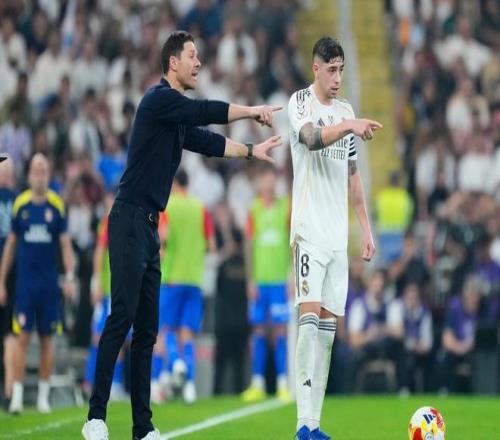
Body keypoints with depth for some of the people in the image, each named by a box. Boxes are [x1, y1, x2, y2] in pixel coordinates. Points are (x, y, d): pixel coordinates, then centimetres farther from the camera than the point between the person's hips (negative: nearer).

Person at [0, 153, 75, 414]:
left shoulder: (56, 206, 0)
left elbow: (65, 243, 3)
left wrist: (70, 277, -8)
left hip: (49, 283, 0)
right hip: (25, 282, 0)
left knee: (47, 339, 5)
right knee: (22, 337, -6)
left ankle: (43, 395, 13)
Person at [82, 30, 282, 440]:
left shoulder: (178, 116, 18)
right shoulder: (160, 99, -9)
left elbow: (208, 141, 29)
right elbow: (207, 112, -16)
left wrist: (253, 151, 28)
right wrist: (253, 111, -7)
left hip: (149, 225, 10)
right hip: (130, 220, -10)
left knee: (147, 328, 7)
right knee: (122, 317, -15)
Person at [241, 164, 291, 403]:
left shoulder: (286, 207, 2)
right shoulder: (254, 209, 6)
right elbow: (249, 245, 7)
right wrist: (250, 281, 2)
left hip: (280, 278, -2)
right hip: (259, 279, 2)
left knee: (280, 329, -4)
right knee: (258, 329, 3)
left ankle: (283, 383, -2)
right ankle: (257, 384, 5)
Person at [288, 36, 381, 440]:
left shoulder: (346, 111, 16)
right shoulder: (301, 102, -4)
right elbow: (312, 138, -26)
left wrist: (366, 228, 17)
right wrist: (350, 126, -41)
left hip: (338, 234, 7)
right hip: (309, 228, -7)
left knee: (328, 323, 5)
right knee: (309, 313, -16)